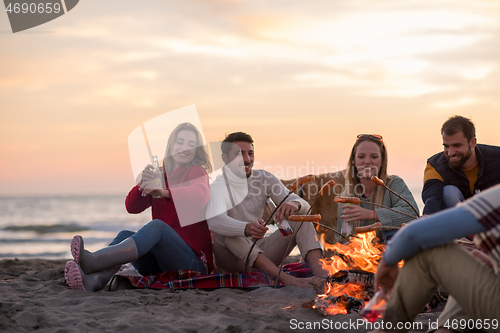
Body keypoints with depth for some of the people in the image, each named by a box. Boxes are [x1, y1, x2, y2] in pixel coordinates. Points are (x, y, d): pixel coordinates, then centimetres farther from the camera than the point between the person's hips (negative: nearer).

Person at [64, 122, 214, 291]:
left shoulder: (197, 172, 3)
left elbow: (201, 196, -23)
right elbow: (132, 207, 5)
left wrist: (164, 191, -38)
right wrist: (143, 184, -16)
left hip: (193, 261, -5)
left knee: (157, 226, -31)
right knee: (126, 235, -20)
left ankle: (93, 261, -54)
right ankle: (97, 279, -52)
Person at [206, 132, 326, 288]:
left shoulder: (264, 179, 2)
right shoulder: (218, 186, -13)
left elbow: (305, 206, -8)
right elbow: (214, 221, -36)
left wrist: (294, 204, -34)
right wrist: (247, 228, -55)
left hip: (262, 253, 5)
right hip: (231, 258, -5)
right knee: (226, 233, -35)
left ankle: (319, 272, -38)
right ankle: (284, 277, -50)